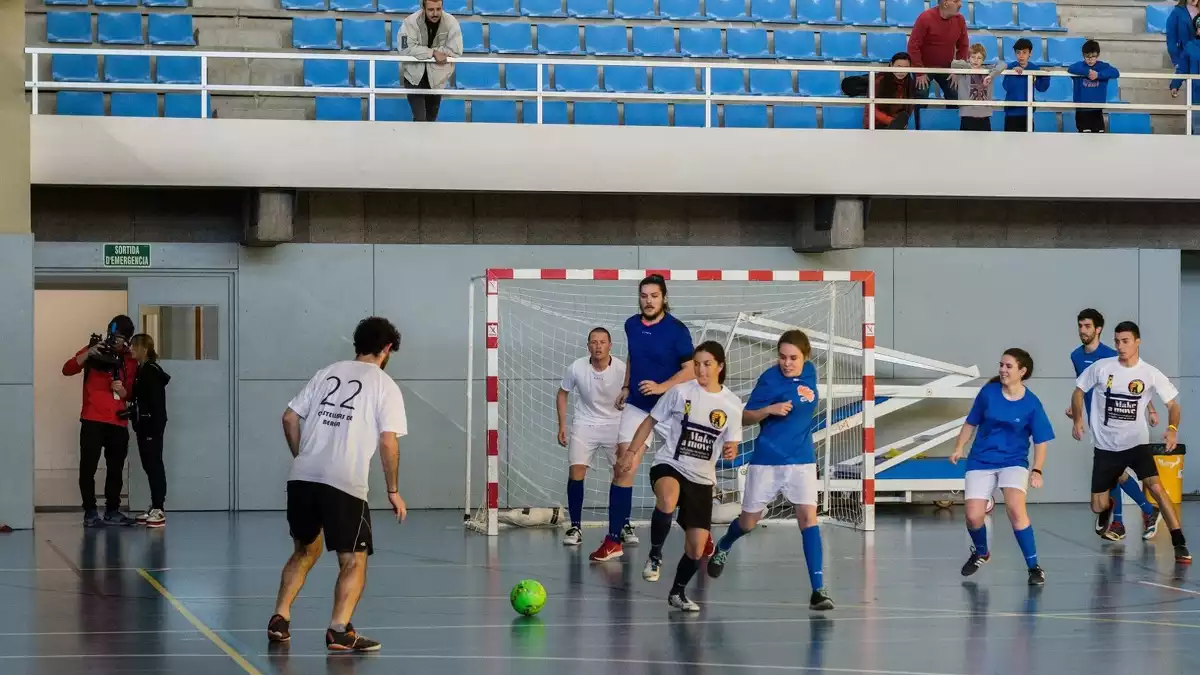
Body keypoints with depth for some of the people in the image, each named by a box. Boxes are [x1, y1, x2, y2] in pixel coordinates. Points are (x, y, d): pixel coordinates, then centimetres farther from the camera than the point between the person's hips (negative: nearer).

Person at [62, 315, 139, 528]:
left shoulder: (130, 361, 11)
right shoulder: (94, 351, 2)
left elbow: (132, 393, 13)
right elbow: (67, 369, -9)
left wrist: (122, 390, -10)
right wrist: (88, 354, -23)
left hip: (118, 422, 4)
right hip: (92, 420, -4)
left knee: (116, 468, 8)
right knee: (88, 466, -8)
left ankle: (112, 511, 16)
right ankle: (90, 513, -5)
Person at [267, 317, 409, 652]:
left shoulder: (327, 373, 15)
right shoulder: (385, 385, 2)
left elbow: (290, 417, 13)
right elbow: (388, 440, -6)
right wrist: (393, 491, 2)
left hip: (302, 478, 5)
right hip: (345, 485, -5)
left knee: (305, 551, 23)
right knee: (354, 561, 4)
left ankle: (279, 619, 18)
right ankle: (339, 630, -12)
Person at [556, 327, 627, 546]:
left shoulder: (622, 370, -18)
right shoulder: (576, 368, -14)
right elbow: (562, 394, 4)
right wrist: (562, 426, 0)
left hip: (615, 425, 0)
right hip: (584, 424, 0)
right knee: (576, 472, -11)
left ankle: (624, 526, 12)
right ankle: (575, 528, -5)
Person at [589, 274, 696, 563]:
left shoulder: (676, 330, -12)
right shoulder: (631, 325, 3)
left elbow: (691, 369, -13)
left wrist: (662, 387, -24)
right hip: (636, 406, 3)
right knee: (624, 468, -7)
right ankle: (615, 538, -5)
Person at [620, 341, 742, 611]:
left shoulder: (732, 404, 0)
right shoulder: (681, 392, -6)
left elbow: (731, 445, 6)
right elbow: (650, 421, 4)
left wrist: (731, 452, -17)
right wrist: (632, 452, -2)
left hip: (702, 479, 3)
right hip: (669, 465, -3)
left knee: (697, 547, 2)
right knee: (668, 500, -41)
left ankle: (677, 592, 30)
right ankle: (655, 554, -18)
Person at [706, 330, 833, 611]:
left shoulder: (809, 372, 1)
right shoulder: (769, 379, -14)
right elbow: (745, 417, -11)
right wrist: (770, 410, -25)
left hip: (801, 460, 3)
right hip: (767, 460, -3)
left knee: (808, 517, -12)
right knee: (748, 521, 11)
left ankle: (818, 590, -14)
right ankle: (722, 547, 46)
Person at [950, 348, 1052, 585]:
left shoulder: (1032, 404, -9)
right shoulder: (988, 392, -6)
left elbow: (1040, 441, -4)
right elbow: (971, 423, 8)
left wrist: (1037, 470, -15)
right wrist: (959, 448, 1)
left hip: (1013, 461, -2)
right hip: (981, 461, 2)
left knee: (1015, 508, -26)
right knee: (973, 517, -8)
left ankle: (1034, 567, -14)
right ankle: (980, 553, 28)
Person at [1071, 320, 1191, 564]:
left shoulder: (1151, 374, -8)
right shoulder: (1101, 368, -7)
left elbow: (1173, 405, -2)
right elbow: (1078, 392, 6)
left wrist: (1172, 429, -21)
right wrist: (1078, 420, -8)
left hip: (1137, 443, -1)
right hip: (1106, 446, 1)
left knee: (1156, 487, -24)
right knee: (1097, 507, 6)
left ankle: (1179, 544, -20)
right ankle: (1107, 507, 46)